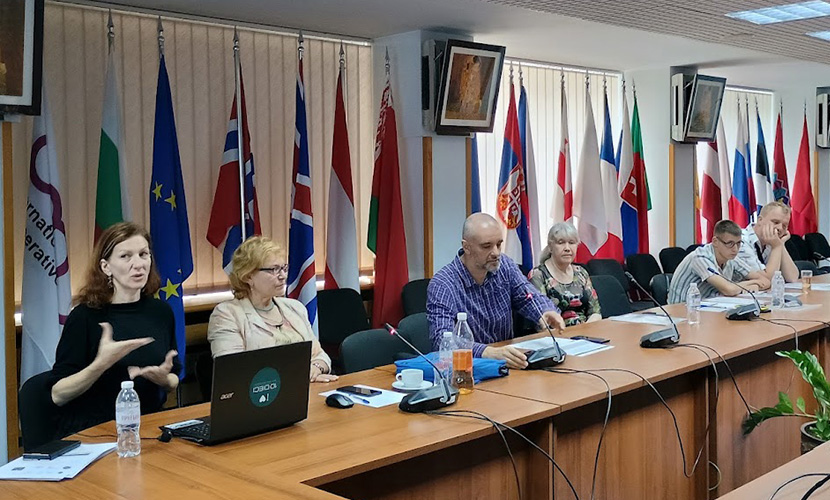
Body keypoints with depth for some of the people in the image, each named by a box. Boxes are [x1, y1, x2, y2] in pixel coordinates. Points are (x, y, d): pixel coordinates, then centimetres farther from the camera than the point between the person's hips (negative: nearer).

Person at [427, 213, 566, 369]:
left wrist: (547, 313, -15)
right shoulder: (442, 285, -19)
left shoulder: (505, 265, 1)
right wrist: (489, 352, -48)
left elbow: (529, 298, 11)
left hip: (507, 361, 3)